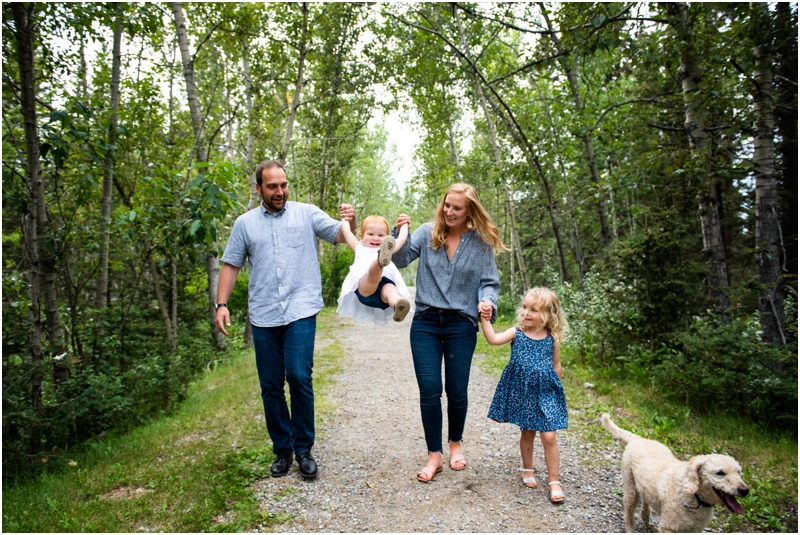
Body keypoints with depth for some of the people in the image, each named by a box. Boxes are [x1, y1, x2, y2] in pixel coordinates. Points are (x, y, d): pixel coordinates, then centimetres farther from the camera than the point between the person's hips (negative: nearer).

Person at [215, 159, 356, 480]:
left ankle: (303, 449, 8)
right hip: (263, 316, 3)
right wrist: (221, 304, 1)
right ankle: (282, 450, 23)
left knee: (299, 376, -11)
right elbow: (231, 265, 11)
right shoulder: (245, 223, 10)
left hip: (301, 312, -2)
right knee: (270, 386, 7)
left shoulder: (307, 214, 5)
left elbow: (340, 236, -2)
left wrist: (350, 223, -25)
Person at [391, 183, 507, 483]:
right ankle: (434, 455, 16)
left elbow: (489, 282, 1)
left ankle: (455, 444, 35)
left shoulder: (481, 243, -1)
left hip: (461, 325, 0)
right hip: (425, 322, 1)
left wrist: (487, 301, -19)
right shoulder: (427, 233, 1)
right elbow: (401, 260, -4)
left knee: (457, 391, 8)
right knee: (429, 390, -1)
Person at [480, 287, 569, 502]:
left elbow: (556, 366, 9)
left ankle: (554, 481, 12)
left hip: (545, 393, 0)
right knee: (527, 433, 14)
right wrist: (485, 320, -28)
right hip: (521, 392, 1)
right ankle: (528, 469, 38)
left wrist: (554, 387, 9)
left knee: (548, 436, -4)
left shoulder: (552, 339, -3)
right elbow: (493, 339, -21)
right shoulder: (517, 333, -6)